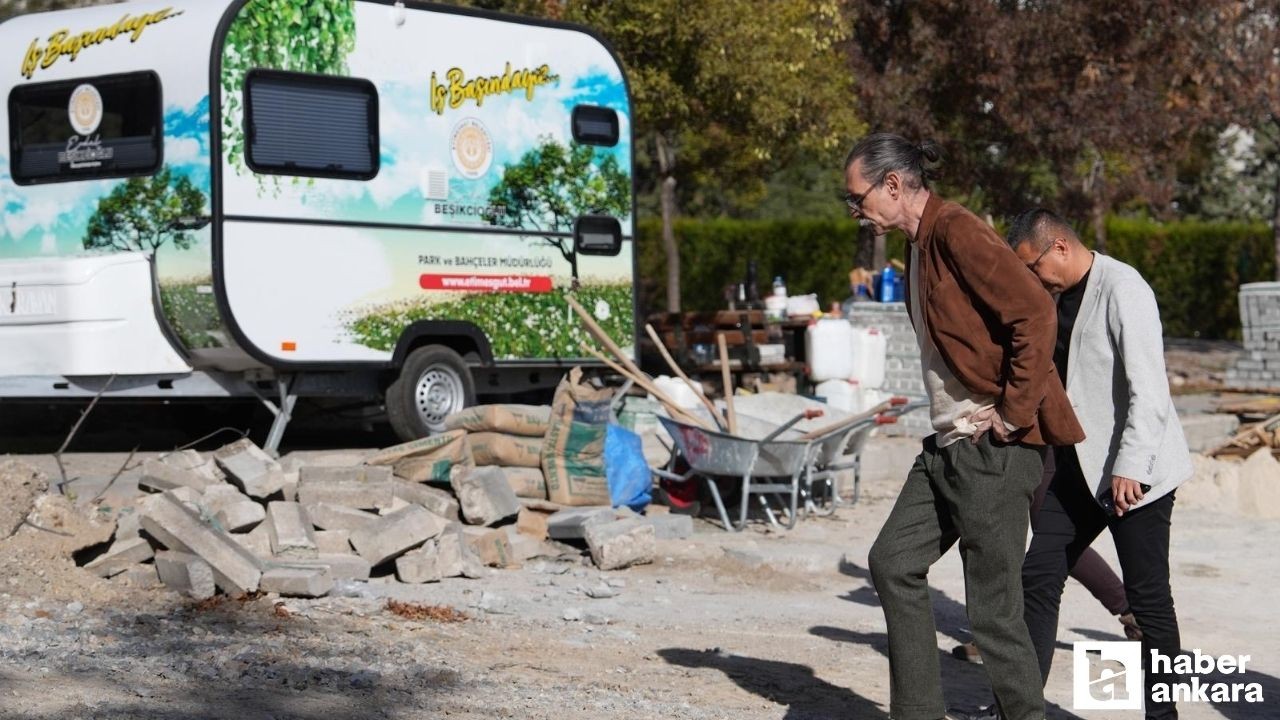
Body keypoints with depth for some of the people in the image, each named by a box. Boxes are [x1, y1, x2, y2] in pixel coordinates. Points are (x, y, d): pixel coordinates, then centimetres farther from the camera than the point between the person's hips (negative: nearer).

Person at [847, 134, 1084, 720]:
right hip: (947, 444, 11)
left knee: (992, 606, -5)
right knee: (893, 562, 12)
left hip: (992, 449, -11)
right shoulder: (920, 245, 16)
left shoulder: (957, 233, -15)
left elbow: (1035, 313, -23)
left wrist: (1014, 414, -20)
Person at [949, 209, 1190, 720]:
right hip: (1079, 466, 9)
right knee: (1038, 574, 5)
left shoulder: (1123, 290, -15)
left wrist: (1130, 466, -25)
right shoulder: (1061, 297, 12)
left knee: (1147, 597, -1)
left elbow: (1149, 389, -21)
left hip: (1134, 471, -9)